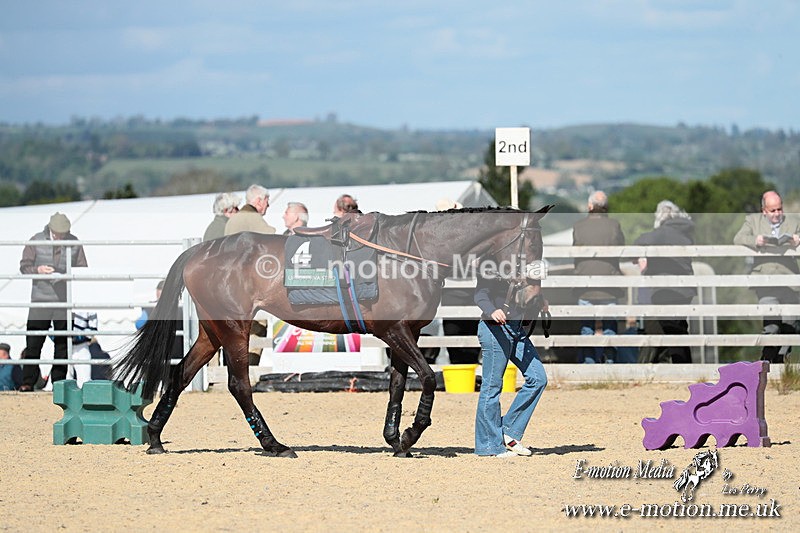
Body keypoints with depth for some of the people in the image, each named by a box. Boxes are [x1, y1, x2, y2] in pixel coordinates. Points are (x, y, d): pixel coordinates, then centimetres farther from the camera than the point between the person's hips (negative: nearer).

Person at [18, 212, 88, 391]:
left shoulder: (74, 243, 4)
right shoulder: (36, 241, 2)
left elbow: (83, 269, 8)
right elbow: (24, 266, 2)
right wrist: (38, 269, -18)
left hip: (65, 301, 1)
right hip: (40, 299, -1)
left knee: (62, 343, 3)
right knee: (33, 342, -5)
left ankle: (59, 380, 10)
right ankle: (28, 381, -4)